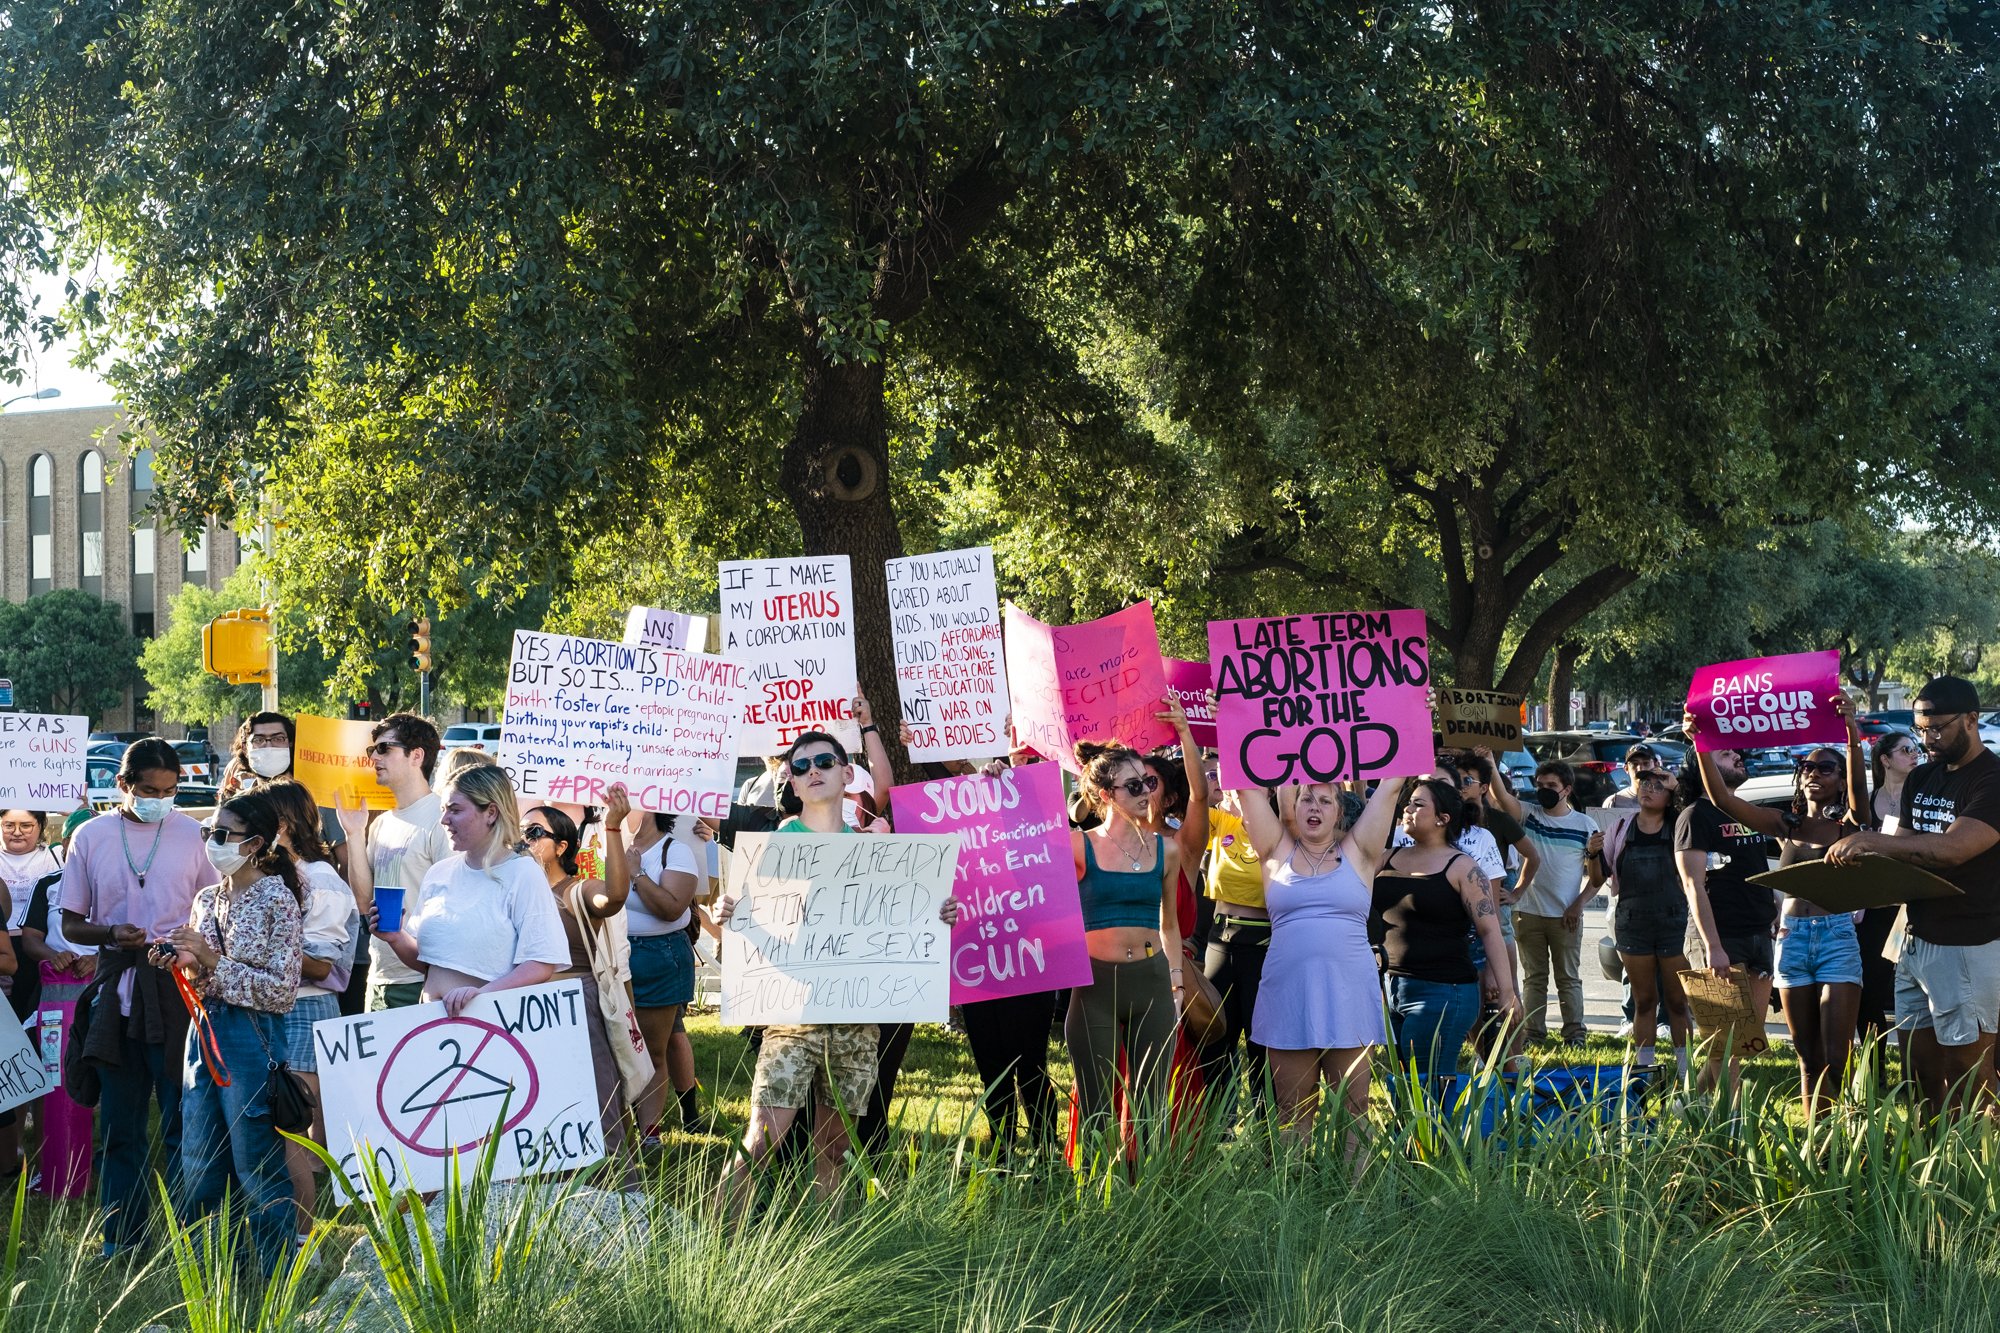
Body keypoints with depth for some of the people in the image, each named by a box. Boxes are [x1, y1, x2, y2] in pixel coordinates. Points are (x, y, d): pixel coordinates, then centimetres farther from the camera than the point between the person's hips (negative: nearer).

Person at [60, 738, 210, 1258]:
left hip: (180, 988, -2)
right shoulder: (91, 837, 5)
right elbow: (71, 925, 9)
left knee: (184, 1122, -1)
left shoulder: (193, 835, 2)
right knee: (119, 1123, 8)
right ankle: (122, 1243, 17)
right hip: (118, 992, 2)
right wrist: (112, 934, -12)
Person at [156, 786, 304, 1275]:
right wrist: (181, 962, -2)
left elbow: (282, 989, -15)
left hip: (250, 1038, -7)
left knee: (258, 1171, -2)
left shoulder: (278, 900, -10)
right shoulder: (207, 899, 11)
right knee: (197, 1168, 11)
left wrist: (212, 960, -17)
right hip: (204, 1033, 7)